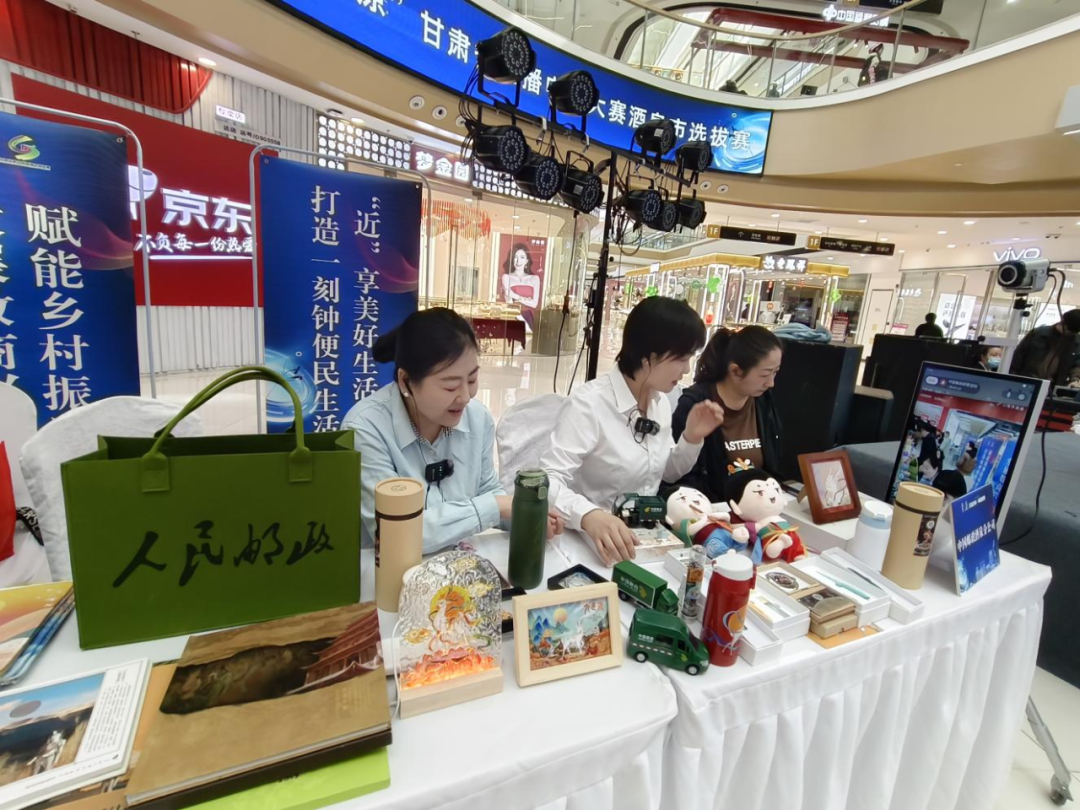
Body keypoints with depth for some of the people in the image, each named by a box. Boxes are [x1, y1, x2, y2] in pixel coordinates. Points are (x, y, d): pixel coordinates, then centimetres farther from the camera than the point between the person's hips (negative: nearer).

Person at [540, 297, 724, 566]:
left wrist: (692, 438, -4)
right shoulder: (588, 404, -22)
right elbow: (548, 481, -28)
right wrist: (589, 516, -45)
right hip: (595, 542, -5)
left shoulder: (661, 401, 2)